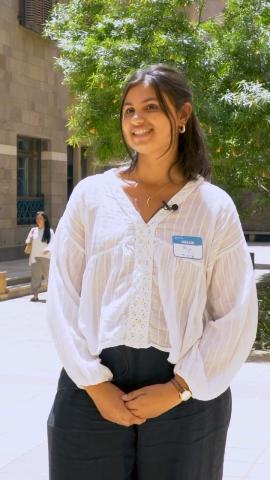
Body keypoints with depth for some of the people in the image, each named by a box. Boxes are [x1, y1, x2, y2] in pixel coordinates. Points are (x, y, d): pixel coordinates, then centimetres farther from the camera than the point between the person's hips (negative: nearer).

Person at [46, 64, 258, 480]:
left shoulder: (216, 207, -1)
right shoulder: (91, 195, 1)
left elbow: (237, 317, -2)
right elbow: (63, 298, -1)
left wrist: (179, 389, -8)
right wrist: (94, 383, -8)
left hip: (187, 396, 0)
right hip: (94, 390, 1)